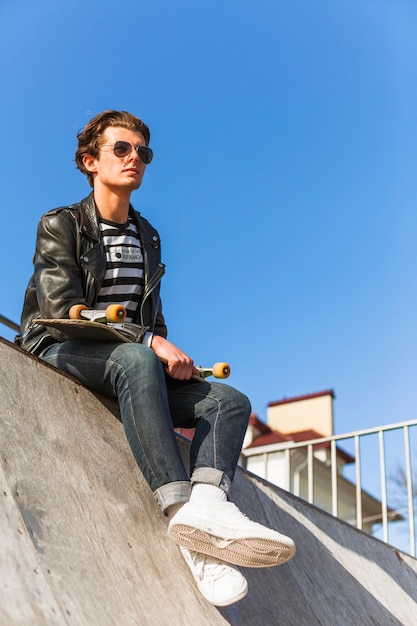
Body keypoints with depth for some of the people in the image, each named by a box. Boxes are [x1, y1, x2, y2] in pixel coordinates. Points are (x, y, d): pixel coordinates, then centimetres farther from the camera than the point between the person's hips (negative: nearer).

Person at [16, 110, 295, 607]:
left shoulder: (147, 238, 20)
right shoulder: (60, 225, 1)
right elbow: (63, 311, -13)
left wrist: (171, 362, 2)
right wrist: (150, 342, -23)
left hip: (130, 363, 6)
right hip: (60, 354, -6)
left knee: (229, 400, -16)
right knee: (136, 359, -39)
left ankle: (205, 501, -44)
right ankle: (181, 505, -51)